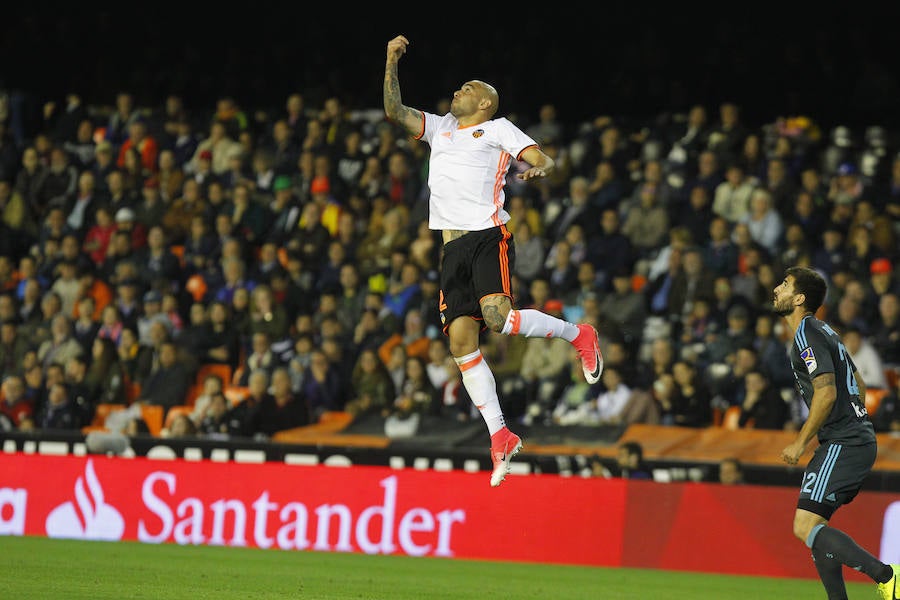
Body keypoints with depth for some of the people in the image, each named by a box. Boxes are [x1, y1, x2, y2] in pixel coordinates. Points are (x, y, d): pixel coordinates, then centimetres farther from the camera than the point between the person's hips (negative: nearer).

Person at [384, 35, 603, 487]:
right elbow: (393, 110, 21)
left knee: (498, 318, -26)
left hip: (488, 235, -6)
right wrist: (392, 61, 12)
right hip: (453, 245, 6)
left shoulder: (498, 128, 11)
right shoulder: (439, 127, 26)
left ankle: (578, 334, -1)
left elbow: (542, 159, 3)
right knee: (461, 342, -5)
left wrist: (541, 169, -21)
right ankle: (500, 436, -2)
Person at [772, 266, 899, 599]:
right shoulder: (823, 330, 19)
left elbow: (826, 393, -20)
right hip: (860, 440, 10)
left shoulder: (807, 334, -12)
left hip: (843, 445, -10)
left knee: (805, 527, -15)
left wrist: (801, 442, -14)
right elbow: (858, 386, 26)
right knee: (814, 527, 13)